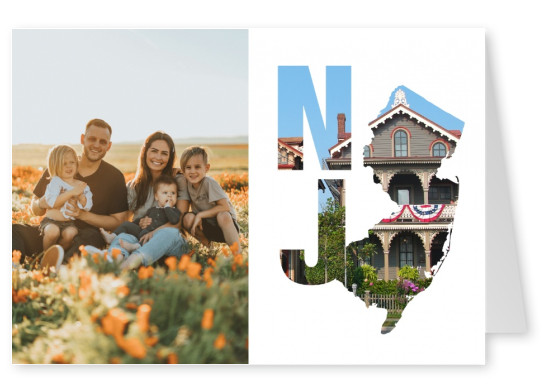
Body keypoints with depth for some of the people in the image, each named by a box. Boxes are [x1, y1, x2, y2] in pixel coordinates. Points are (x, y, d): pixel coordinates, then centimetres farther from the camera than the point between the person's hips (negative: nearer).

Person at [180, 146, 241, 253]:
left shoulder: (209, 183, -18)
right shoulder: (188, 184, -2)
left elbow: (225, 207, -23)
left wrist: (200, 215, -21)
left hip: (225, 224, -5)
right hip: (206, 227, 5)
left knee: (222, 216, -37)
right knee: (188, 218, -22)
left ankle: (237, 252, -27)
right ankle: (206, 244, 2)